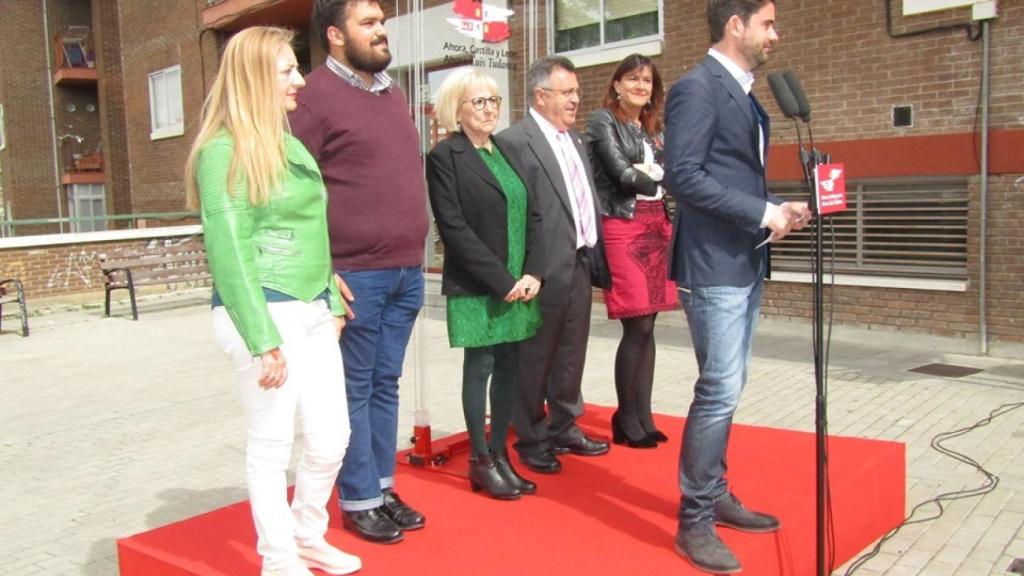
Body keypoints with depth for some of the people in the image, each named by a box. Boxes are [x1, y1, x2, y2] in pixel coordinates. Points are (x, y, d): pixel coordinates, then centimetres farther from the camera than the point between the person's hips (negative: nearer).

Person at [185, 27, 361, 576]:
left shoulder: (289, 143, 13)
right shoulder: (224, 151, -10)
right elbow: (229, 253, -14)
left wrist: (331, 301, 12)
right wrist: (263, 340, -17)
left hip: (311, 309, 7)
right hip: (263, 309, -7)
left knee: (331, 438, 12)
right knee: (271, 442, 5)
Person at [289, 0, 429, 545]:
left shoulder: (391, 92, 16)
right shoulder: (316, 96, -8)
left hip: (406, 270, 7)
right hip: (356, 274, -7)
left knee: (386, 385, 14)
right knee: (356, 389, 4)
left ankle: (382, 487, 26)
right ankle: (359, 500, 17)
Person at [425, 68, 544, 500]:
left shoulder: (507, 152, 15)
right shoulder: (445, 156, -4)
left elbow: (532, 216, 12)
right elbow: (454, 228, -12)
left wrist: (532, 271, -2)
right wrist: (501, 279, -15)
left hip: (519, 284, 6)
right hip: (475, 286, -6)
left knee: (507, 367, 9)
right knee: (480, 367, 1)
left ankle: (500, 454, 20)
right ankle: (480, 461, 13)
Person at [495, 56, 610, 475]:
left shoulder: (574, 139, 16)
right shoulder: (514, 141, -11)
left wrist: (595, 254, 13)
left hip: (580, 265, 8)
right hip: (547, 268, -8)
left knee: (571, 355, 16)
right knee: (536, 358, 5)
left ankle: (564, 429, 31)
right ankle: (532, 441, 18)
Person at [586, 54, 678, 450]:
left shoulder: (651, 128, 20)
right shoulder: (603, 121, 0)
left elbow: (661, 179, 17)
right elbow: (622, 173, -10)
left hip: (657, 225, 7)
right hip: (623, 226, -6)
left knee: (647, 327, 6)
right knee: (637, 328, -8)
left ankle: (643, 417, 13)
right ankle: (626, 421, 5)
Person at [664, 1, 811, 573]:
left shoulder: (744, 92, 18)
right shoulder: (697, 87, -11)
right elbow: (684, 175, -21)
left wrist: (778, 208, 4)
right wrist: (761, 213, -18)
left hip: (746, 264, 10)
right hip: (715, 266, -10)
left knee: (727, 389, 15)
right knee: (719, 392, -7)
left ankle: (716, 495, 29)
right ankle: (694, 521, 5)